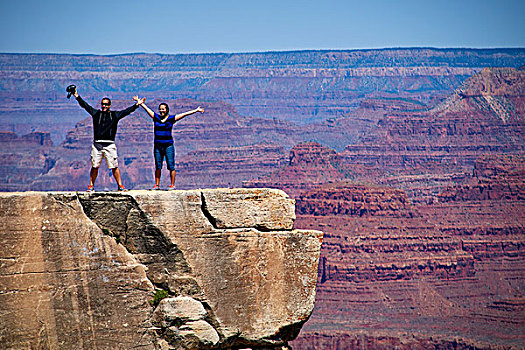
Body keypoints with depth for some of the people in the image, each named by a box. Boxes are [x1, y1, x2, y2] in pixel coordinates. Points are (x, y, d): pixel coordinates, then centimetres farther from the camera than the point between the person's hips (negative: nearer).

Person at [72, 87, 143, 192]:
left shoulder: (115, 115, 11)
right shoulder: (96, 113, 15)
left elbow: (127, 111, 7)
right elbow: (85, 105, 16)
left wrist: (137, 104, -2)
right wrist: (77, 96, 12)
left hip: (110, 145, -1)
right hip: (97, 144, 1)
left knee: (114, 166, -4)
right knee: (94, 166, 1)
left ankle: (120, 185, 1)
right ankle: (91, 186, 10)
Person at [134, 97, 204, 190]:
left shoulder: (171, 119, 1)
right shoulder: (156, 117, 7)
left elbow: (184, 114, 0)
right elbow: (147, 109, 11)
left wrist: (196, 110, 0)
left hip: (168, 146, -3)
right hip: (158, 146, 3)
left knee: (171, 166, -3)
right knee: (158, 167, 7)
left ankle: (172, 185, 2)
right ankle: (157, 185, 13)